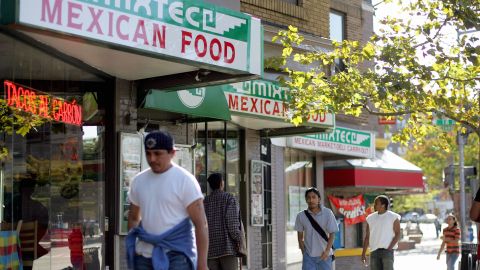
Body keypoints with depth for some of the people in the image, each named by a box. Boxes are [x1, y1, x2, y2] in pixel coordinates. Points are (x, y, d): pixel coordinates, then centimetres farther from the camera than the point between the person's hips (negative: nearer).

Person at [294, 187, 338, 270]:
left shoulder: (327, 213, -9)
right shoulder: (301, 216, -5)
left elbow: (332, 234, -5)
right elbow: (300, 236, 6)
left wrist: (327, 251, -14)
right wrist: (303, 251, 1)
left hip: (324, 254, 0)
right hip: (308, 255, 0)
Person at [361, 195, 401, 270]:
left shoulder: (393, 217, -1)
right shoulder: (370, 218, 10)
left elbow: (397, 234, -4)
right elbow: (367, 237, 11)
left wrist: (389, 249, -13)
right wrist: (363, 253, 6)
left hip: (387, 251, -4)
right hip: (374, 251, 4)